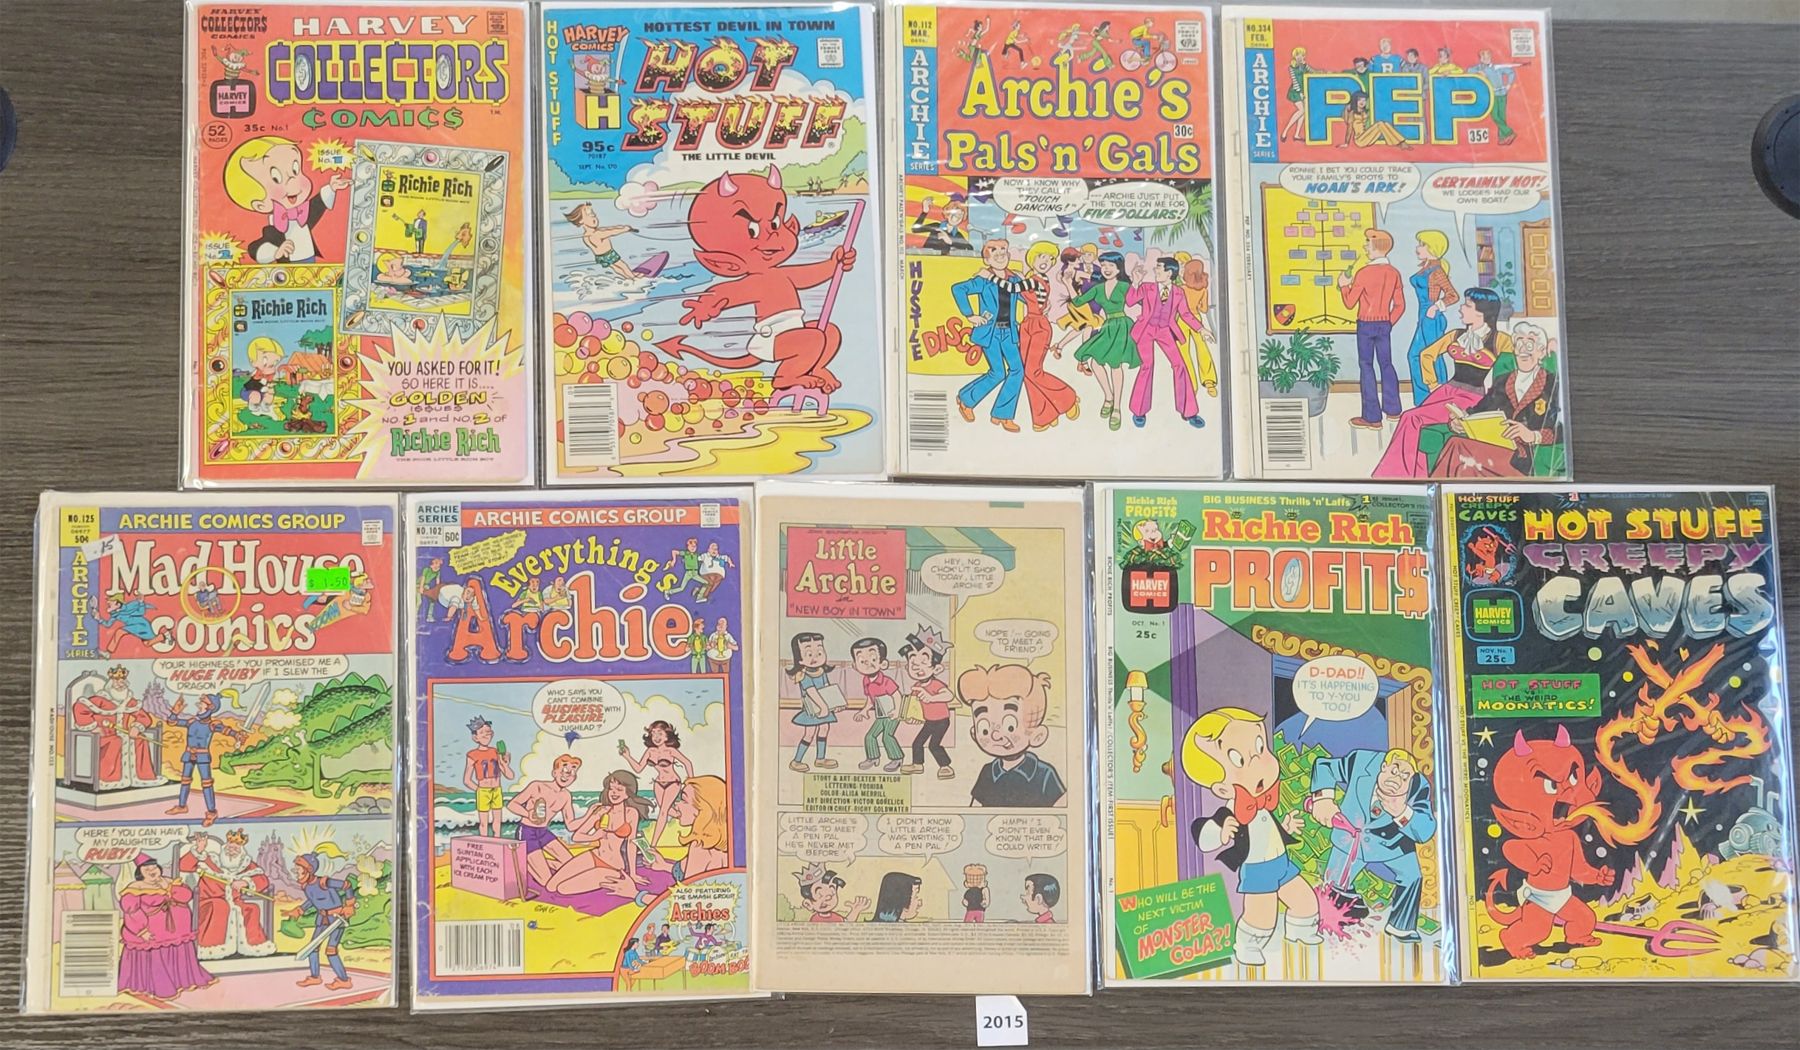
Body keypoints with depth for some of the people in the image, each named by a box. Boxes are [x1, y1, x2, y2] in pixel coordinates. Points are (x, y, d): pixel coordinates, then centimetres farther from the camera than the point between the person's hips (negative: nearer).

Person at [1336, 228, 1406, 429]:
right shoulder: (1394, 273, 1)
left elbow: (1350, 303, -11)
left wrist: (1344, 285, 5)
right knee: (1386, 364, 17)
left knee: (1367, 367, 0)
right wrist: (1389, 322, 18)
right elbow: (1400, 305, 6)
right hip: (1385, 324, 5)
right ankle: (1393, 408, 26)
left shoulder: (1364, 273, -16)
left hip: (1365, 324, -5)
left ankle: (1372, 417, 0)